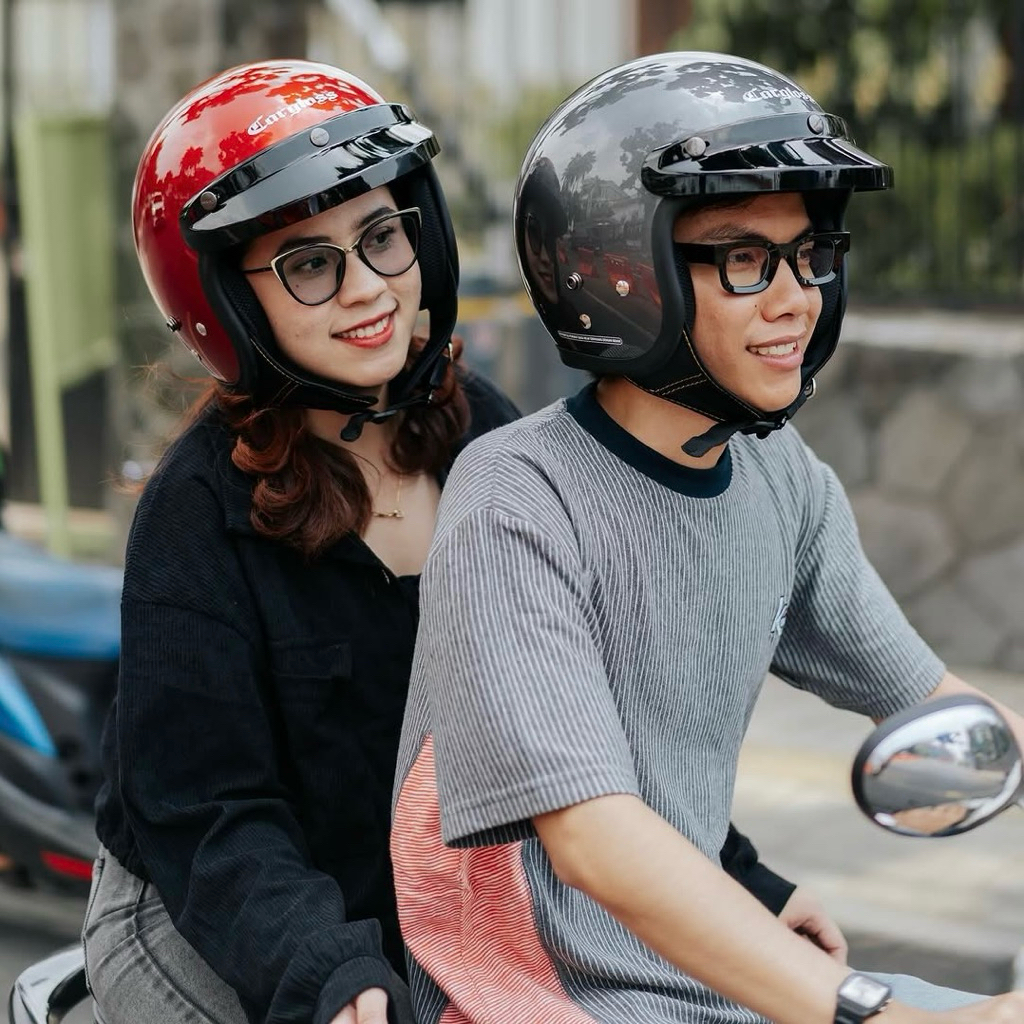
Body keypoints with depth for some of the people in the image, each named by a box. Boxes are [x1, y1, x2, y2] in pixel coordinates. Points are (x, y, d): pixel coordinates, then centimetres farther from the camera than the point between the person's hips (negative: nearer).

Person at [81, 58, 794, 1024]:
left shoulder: (477, 429, -3)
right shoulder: (200, 509, -19)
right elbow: (208, 815, -21)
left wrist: (732, 878, -4)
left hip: (426, 919, 5)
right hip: (205, 936, -5)